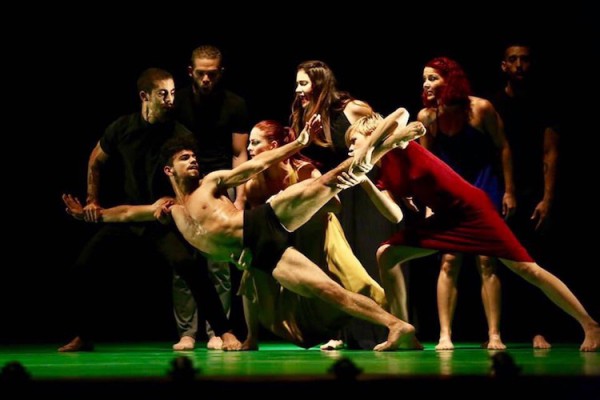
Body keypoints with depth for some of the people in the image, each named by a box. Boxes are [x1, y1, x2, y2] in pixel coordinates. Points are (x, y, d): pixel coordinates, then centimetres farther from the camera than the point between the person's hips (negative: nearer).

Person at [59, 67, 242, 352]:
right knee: (82, 270, -2)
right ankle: (83, 337, 21)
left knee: (187, 264, -31)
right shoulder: (123, 128, -3)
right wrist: (92, 200, 11)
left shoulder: (180, 136, -12)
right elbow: (95, 162, 16)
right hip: (127, 216, 4)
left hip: (165, 221, -4)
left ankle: (224, 332, -23)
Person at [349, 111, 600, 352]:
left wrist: (367, 150, -30)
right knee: (386, 254, 2)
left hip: (472, 210, -8)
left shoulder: (398, 149, -9)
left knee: (527, 269, -9)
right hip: (445, 218, 8)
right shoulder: (386, 173, 11)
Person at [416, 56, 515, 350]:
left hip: (484, 186, -2)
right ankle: (445, 335, -5)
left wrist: (509, 190, -4)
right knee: (450, 260, -6)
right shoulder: (427, 117, -6)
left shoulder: (480, 109, -14)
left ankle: (494, 335, 0)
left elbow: (502, 147, -4)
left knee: (486, 261, -5)